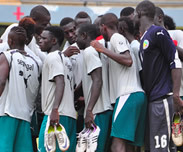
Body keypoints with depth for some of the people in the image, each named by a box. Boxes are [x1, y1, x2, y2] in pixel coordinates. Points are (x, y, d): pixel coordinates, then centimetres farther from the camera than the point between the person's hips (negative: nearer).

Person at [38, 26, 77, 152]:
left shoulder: (53, 57, -4)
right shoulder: (65, 58, 24)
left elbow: (60, 82, -18)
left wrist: (54, 110, -27)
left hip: (56, 116, -10)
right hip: (70, 115, 10)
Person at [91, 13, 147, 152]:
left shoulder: (117, 38, 0)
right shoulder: (120, 39, 29)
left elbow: (128, 61, -17)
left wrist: (103, 50, -11)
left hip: (128, 95, -10)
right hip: (138, 94, 10)